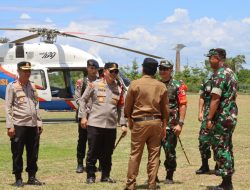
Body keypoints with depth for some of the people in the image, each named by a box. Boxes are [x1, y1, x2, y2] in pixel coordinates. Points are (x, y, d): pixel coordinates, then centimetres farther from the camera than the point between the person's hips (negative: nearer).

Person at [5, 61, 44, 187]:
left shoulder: (32, 86, 16)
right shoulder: (12, 86, -1)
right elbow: (8, 107, -6)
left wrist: (39, 123, 12)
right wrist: (10, 126, -13)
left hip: (33, 125, 5)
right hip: (19, 125, -5)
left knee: (33, 153, 8)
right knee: (17, 153, -1)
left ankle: (32, 177, 16)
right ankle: (18, 178, 6)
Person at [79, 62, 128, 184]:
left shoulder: (118, 89, 11)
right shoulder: (95, 85, 1)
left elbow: (121, 107, 14)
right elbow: (83, 100, 3)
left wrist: (123, 124, 7)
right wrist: (83, 116, -4)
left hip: (111, 126, 3)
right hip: (94, 124, -3)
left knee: (107, 154, 9)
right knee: (93, 152, 1)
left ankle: (106, 176, 19)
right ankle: (90, 176, 10)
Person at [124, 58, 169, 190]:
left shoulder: (135, 84, -5)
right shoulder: (161, 86, 3)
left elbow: (127, 106, 0)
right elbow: (165, 109, 6)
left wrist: (129, 120, 16)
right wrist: (164, 126, 14)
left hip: (139, 122, -2)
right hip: (156, 122, 2)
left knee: (135, 154, 3)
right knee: (154, 154, 7)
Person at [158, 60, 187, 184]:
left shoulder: (177, 86, -2)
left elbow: (183, 105, -6)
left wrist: (180, 123, -13)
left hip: (171, 125, -4)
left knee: (170, 151, 0)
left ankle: (169, 177, 11)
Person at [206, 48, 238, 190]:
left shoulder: (218, 75, -16)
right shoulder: (232, 73, 14)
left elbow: (215, 99, -21)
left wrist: (209, 118, -18)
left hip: (222, 117, -9)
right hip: (233, 116, 9)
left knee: (221, 149, -5)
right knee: (227, 147, 15)